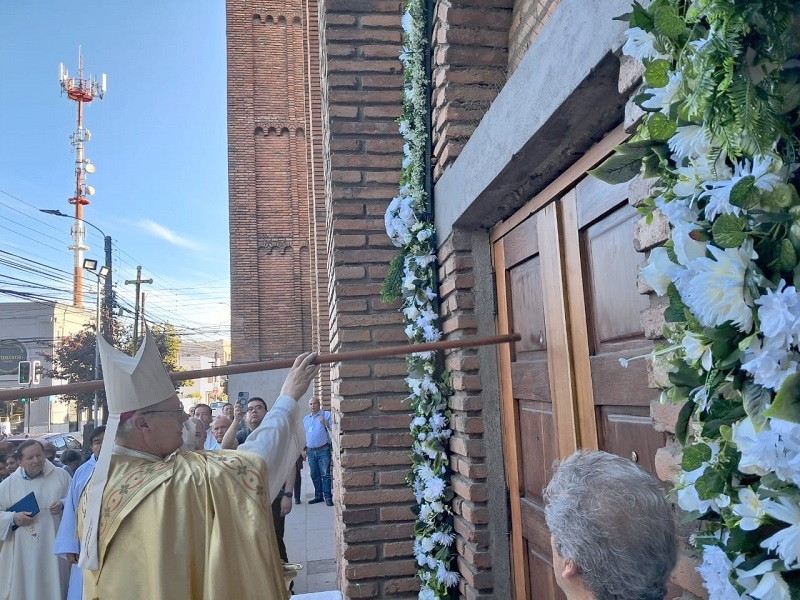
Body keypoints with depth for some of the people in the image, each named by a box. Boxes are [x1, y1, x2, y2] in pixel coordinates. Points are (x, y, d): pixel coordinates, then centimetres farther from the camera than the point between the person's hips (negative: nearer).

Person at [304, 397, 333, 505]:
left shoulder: (326, 415, -2)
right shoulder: (305, 418, 14)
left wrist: (326, 423, -26)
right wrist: (304, 449, 18)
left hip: (323, 450, -5)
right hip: (311, 451, 5)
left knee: (325, 474, -4)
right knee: (314, 475, 11)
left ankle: (328, 497, 0)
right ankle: (318, 496, 21)